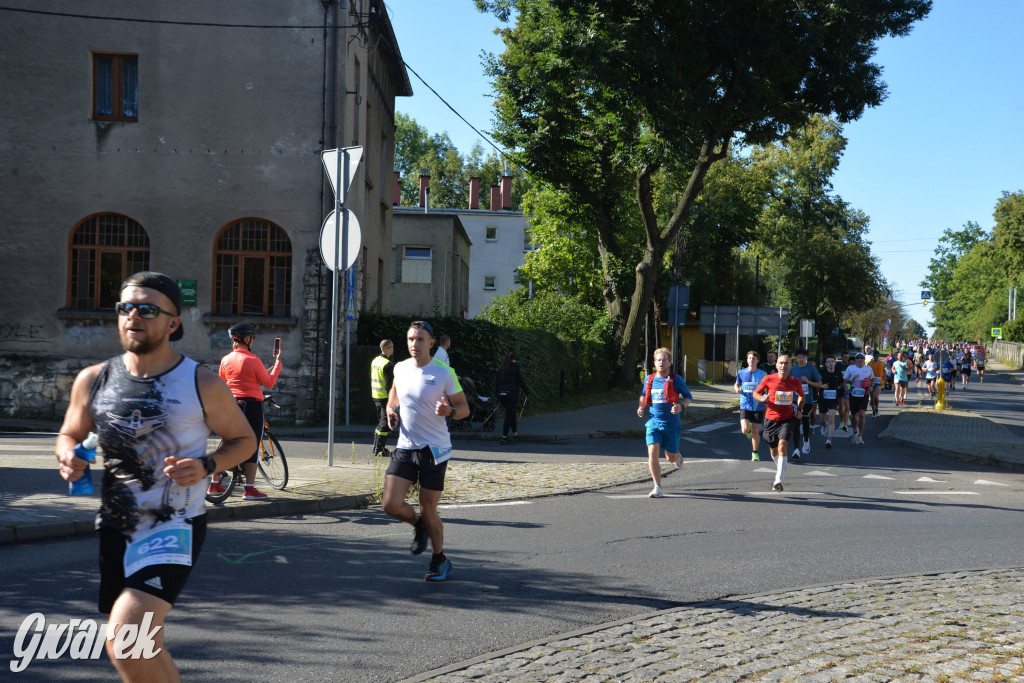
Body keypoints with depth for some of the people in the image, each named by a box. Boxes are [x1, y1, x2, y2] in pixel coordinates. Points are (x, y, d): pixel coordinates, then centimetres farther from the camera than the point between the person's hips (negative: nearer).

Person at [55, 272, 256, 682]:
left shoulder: (202, 384, -8)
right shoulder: (92, 381, 2)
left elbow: (243, 439, 5)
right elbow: (69, 434, 18)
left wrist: (206, 466, -15)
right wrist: (68, 456, -6)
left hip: (175, 529, -5)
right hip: (115, 528, 5)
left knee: (124, 646, -21)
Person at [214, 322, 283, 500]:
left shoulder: (226, 360, 5)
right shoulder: (253, 360, -12)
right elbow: (269, 383, -6)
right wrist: (278, 361, 2)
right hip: (252, 405, -6)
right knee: (252, 446, -1)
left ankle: (214, 484, 19)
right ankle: (250, 489, -3)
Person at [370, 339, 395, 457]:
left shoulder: (375, 361, 11)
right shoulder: (388, 365, -17)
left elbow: (371, 380, 19)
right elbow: (390, 384, -19)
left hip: (376, 397, 9)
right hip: (385, 398, -9)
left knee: (380, 422, 19)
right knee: (385, 424, -3)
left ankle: (376, 447, 23)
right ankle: (379, 449, -3)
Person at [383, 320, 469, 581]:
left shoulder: (444, 373, -9)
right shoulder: (400, 368, 4)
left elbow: (464, 408, -3)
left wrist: (449, 411, -25)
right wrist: (391, 409, 6)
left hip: (434, 449, -4)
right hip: (405, 448, 4)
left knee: (428, 509, 2)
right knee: (390, 504, -7)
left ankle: (440, 561, 26)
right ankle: (419, 525, 27)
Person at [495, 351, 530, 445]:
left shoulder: (500, 369, 9)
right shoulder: (515, 368, -5)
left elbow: (496, 382, 11)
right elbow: (521, 382, -4)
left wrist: (498, 397, 17)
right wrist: (527, 392, 9)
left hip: (502, 394, 5)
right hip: (512, 394, -5)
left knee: (511, 413, 21)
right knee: (509, 415, -3)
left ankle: (515, 433, 29)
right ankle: (504, 438, -8)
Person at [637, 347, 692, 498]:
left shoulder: (676, 380, -4)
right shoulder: (649, 379, 6)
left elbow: (689, 397, 3)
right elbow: (644, 395, 24)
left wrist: (680, 406, -17)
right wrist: (641, 407, 5)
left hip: (671, 424, -2)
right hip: (654, 422, 2)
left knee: (671, 458, 8)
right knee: (652, 453, -16)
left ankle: (678, 457, 48)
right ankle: (657, 487, -7)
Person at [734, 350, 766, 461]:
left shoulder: (762, 374, -2)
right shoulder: (741, 373, 0)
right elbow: (737, 384, 16)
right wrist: (737, 389, -8)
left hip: (758, 407, 0)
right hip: (745, 406, 0)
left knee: (755, 431, 3)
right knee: (745, 430, -14)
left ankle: (755, 453, 23)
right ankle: (748, 428, 24)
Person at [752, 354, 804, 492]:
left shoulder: (795, 382, -3)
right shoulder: (768, 379, -8)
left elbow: (801, 395, 17)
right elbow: (755, 393, 4)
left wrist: (800, 409, 2)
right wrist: (762, 398, -18)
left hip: (788, 419, -1)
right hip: (771, 419, 1)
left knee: (782, 446, -21)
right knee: (773, 450, 13)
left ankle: (778, 480, -25)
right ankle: (781, 466, 49)